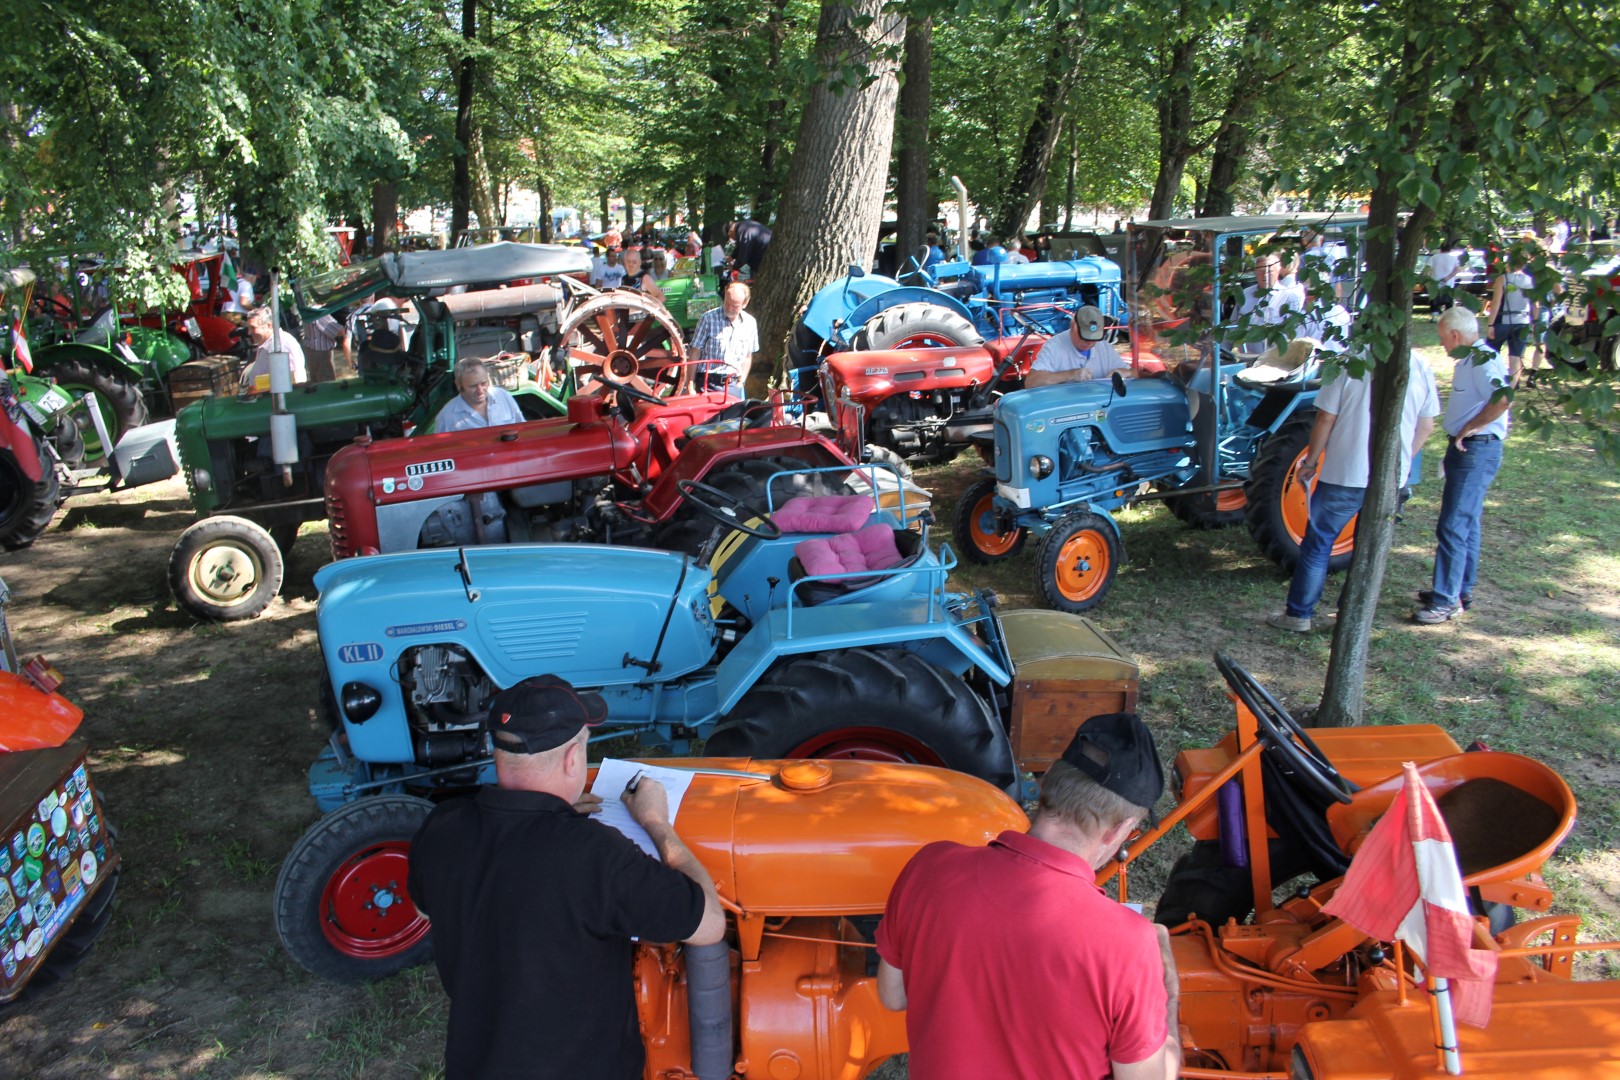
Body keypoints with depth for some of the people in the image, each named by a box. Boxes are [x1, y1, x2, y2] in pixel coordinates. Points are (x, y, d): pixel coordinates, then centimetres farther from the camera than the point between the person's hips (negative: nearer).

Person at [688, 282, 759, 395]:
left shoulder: (750, 323, 6)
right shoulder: (708, 318, -6)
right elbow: (695, 352, -4)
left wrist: (740, 383, 8)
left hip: (733, 385, 3)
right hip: (708, 383, -3)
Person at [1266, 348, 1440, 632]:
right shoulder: (1421, 368, 0)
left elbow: (1325, 420, -10)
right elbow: (1426, 425, 7)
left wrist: (1310, 463, 1)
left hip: (1345, 476, -4)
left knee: (1318, 545, 8)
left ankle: (1299, 614, 13)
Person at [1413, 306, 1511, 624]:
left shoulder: (1484, 359, -17)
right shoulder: (1469, 360, 15)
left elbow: (1502, 399, -32)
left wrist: (1467, 429, -25)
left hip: (1477, 451, -11)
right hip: (1465, 450, 11)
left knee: (1452, 526, -10)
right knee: (1466, 524, 18)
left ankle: (1446, 600, -7)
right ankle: (1461, 590, 29)